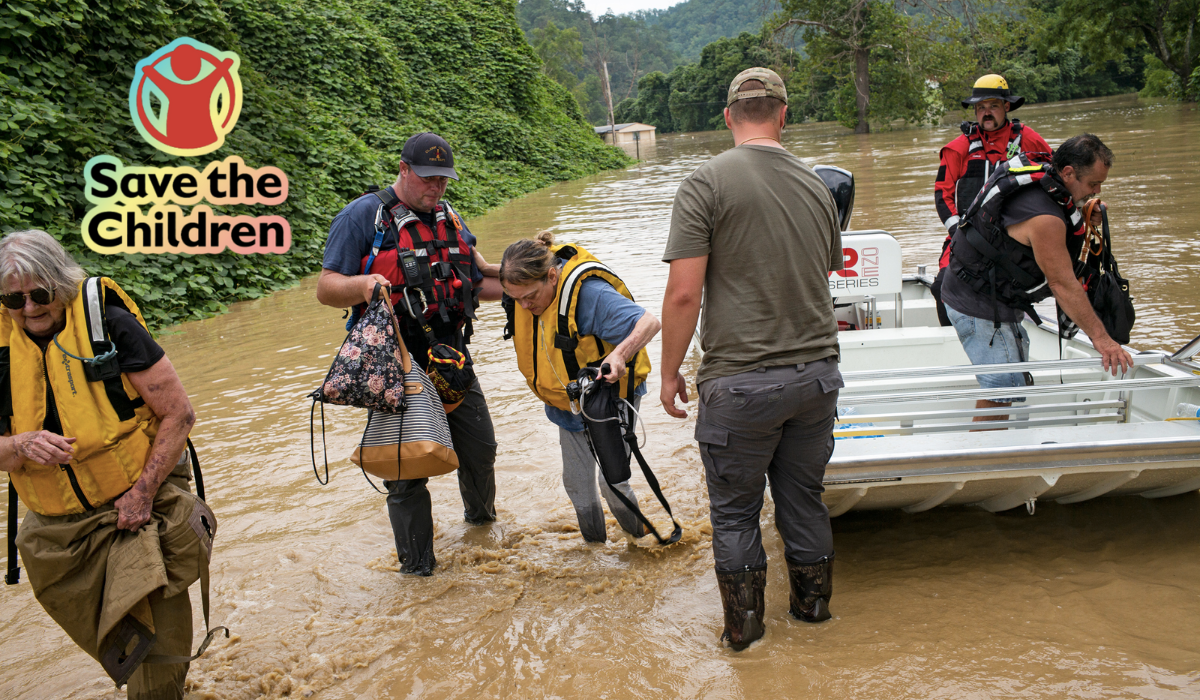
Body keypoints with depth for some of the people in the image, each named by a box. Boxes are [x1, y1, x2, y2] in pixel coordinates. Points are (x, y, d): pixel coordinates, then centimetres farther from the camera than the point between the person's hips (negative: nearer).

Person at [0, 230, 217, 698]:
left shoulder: (110, 324, -13)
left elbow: (179, 414, -12)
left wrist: (143, 494, -16)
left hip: (137, 508, -4)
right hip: (58, 530, 5)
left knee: (154, 657, -4)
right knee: (111, 649, 16)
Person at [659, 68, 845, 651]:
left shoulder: (706, 183, -10)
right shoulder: (816, 186, 8)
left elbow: (683, 294, -16)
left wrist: (669, 372, -3)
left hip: (742, 381, -5)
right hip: (818, 373, 5)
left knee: (734, 509, 12)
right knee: (804, 499, 20)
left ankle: (744, 627, 24)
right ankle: (813, 606, 36)